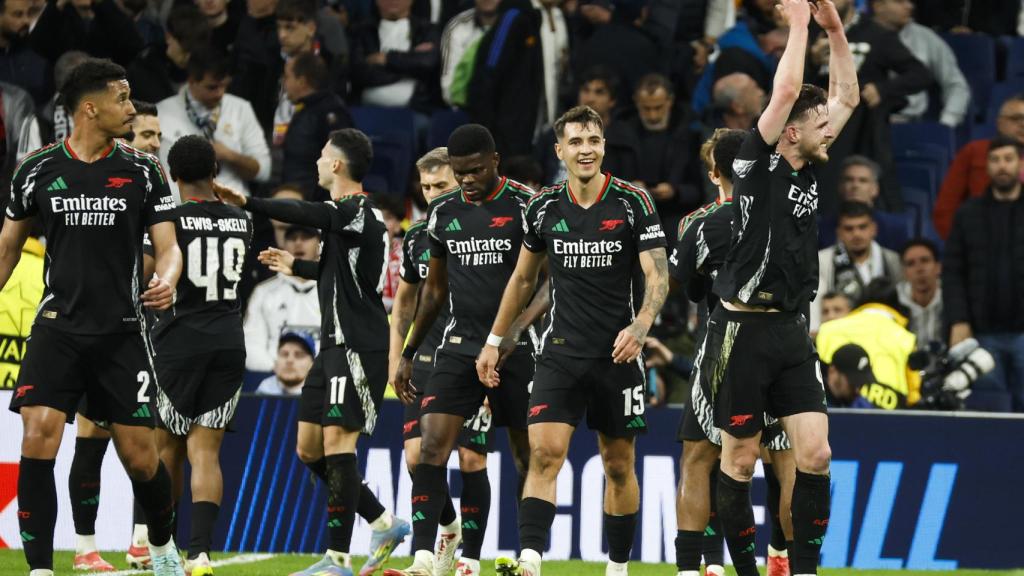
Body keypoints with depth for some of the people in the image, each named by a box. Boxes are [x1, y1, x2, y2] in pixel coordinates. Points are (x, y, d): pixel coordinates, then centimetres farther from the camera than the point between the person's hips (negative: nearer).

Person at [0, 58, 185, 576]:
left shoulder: (142, 170, 1)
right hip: (58, 327, 0)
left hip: (122, 333, 0)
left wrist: (166, 280, -23)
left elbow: (168, 245, 0)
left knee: (139, 456, 3)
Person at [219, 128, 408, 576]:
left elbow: (306, 215, -33)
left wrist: (246, 203, -42)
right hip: (335, 344, 10)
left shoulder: (357, 212, -13)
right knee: (309, 448, 11)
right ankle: (384, 524, 19)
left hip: (357, 346, -10)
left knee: (337, 441, -14)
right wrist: (297, 267, 43)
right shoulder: (350, 214, 18)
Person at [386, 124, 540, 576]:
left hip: (516, 348, -3)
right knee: (432, 444, -11)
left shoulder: (526, 206, -6)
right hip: (459, 347, 3)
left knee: (526, 453, 4)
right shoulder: (444, 212, 8)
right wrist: (408, 354, 17)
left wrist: (514, 329, -20)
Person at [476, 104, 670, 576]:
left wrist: (640, 326, -26)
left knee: (619, 466, 8)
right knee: (544, 452, -16)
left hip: (618, 355, -1)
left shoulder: (633, 202, -5)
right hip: (561, 354, 1)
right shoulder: (544, 207, 3)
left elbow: (658, 275, -9)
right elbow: (523, 277, 17)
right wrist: (494, 340, 17)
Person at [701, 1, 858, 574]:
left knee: (815, 453, -5)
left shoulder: (809, 169, 10)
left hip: (792, 332, 6)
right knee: (740, 458, 2)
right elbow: (787, 89, -18)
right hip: (744, 329, -6)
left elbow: (847, 96, 19)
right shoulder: (759, 164, -8)